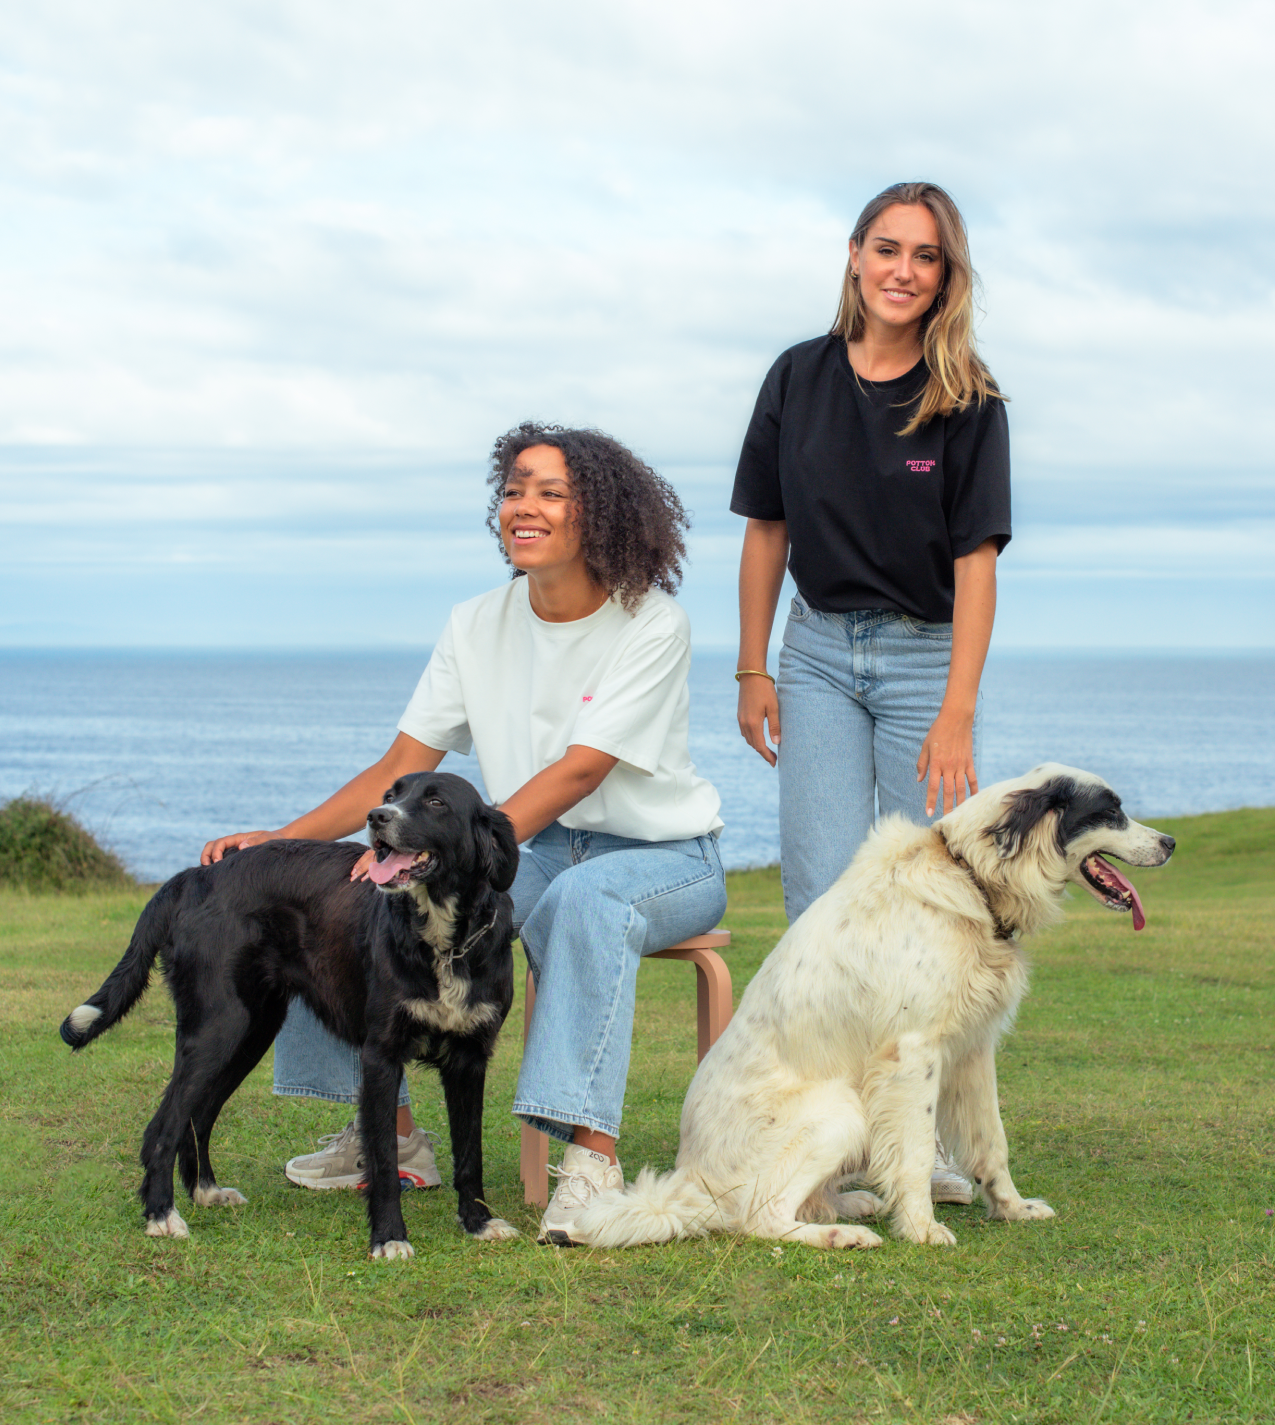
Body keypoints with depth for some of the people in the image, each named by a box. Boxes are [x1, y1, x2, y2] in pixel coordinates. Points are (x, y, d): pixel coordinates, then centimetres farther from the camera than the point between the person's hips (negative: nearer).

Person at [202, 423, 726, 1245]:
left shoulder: (653, 626, -15)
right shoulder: (478, 627, 2)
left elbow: (575, 774, -25)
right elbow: (403, 767, 1)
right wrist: (283, 838, -13)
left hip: (662, 856, -5)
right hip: (539, 850, 6)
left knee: (583, 899, -40)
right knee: (361, 888, -14)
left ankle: (592, 1153, -41)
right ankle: (392, 1134, -1)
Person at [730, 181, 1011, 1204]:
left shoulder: (968, 400, -7)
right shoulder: (800, 379, 1)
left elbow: (976, 560, -12)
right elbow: (767, 530, 8)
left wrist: (957, 717, -18)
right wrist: (753, 670, 6)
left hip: (926, 655, -2)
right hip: (819, 651, 2)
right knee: (824, 894, -3)